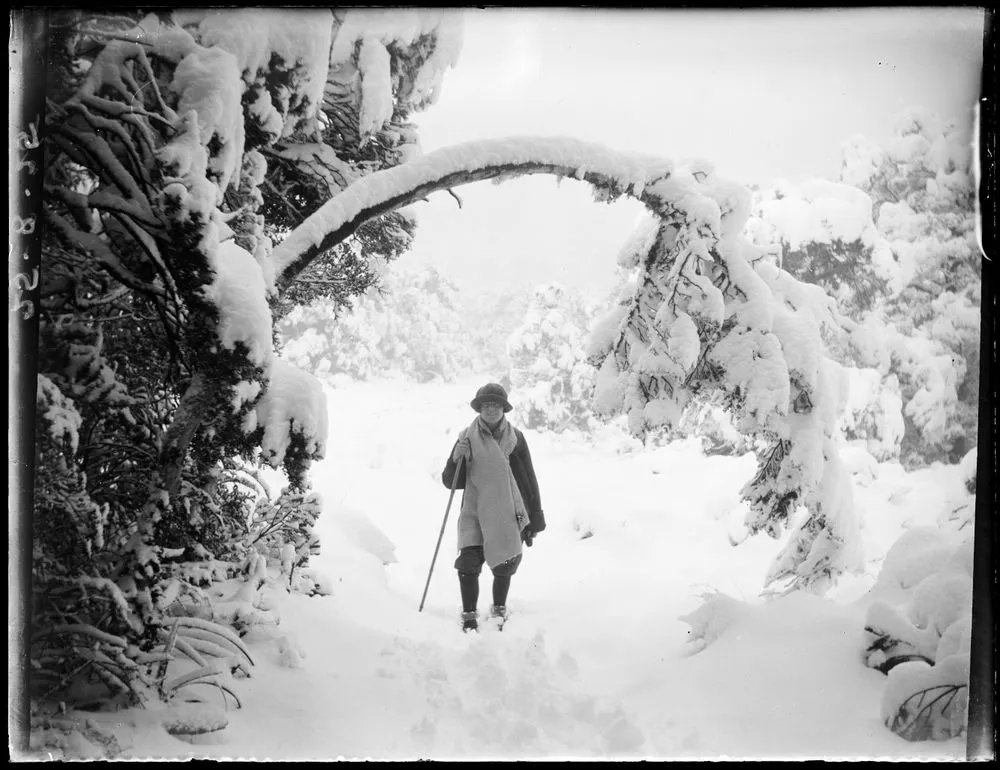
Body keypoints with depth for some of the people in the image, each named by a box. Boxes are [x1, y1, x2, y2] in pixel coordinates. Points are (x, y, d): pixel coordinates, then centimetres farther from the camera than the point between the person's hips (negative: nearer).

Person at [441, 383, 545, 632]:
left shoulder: (514, 437, 0)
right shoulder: (468, 437, 1)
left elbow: (529, 480, 5)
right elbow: (451, 482, 3)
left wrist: (535, 518, 5)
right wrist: (456, 459, -17)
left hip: (507, 513, 1)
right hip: (474, 511, 0)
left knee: (505, 566, 7)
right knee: (469, 562, -13)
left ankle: (499, 609, 32)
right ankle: (469, 614, 5)